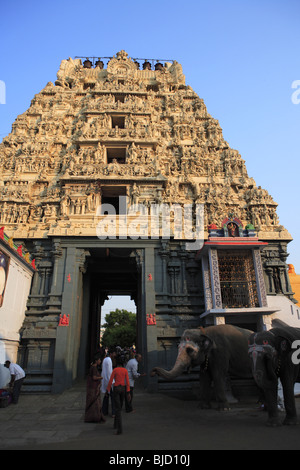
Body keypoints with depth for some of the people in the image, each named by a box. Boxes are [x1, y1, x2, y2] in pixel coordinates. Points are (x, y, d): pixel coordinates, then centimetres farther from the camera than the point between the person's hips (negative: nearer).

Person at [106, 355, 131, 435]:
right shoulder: (125, 370, 1)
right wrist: (128, 393, -4)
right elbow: (127, 382, -4)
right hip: (123, 389, 4)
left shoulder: (115, 370, -9)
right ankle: (116, 425, 34)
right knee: (119, 407, 22)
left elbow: (110, 381, -8)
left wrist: (107, 391, 5)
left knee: (118, 409, -5)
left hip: (116, 389, -4)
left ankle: (119, 429, -14)